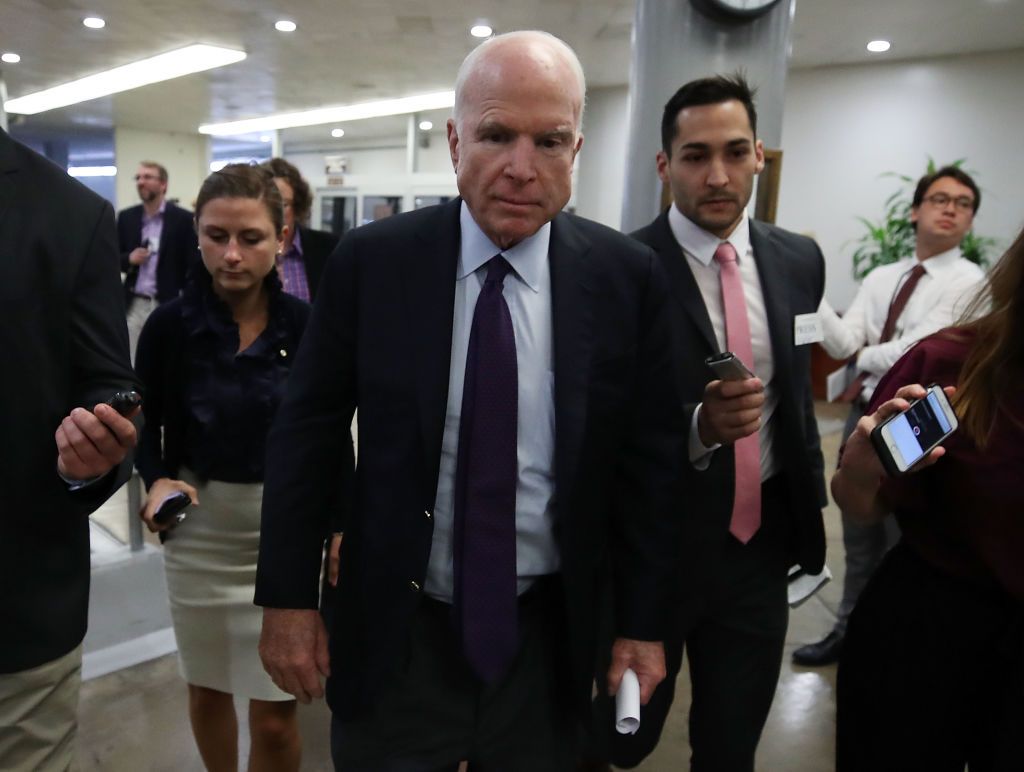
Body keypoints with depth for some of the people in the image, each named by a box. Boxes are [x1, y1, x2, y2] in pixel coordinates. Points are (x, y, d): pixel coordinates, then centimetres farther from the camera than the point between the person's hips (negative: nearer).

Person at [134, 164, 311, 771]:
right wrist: (157, 481, -11)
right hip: (199, 525, 2)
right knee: (206, 690, 20)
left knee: (276, 714, 4)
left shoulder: (307, 325, -10)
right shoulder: (170, 323, -7)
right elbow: (146, 424, 7)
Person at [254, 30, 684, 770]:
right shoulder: (370, 262, -10)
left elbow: (649, 459, -2)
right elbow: (307, 431, -4)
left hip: (549, 633, 1)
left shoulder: (628, 278, -8)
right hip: (393, 631, 0)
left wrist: (643, 621, 1)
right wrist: (288, 598, -3)